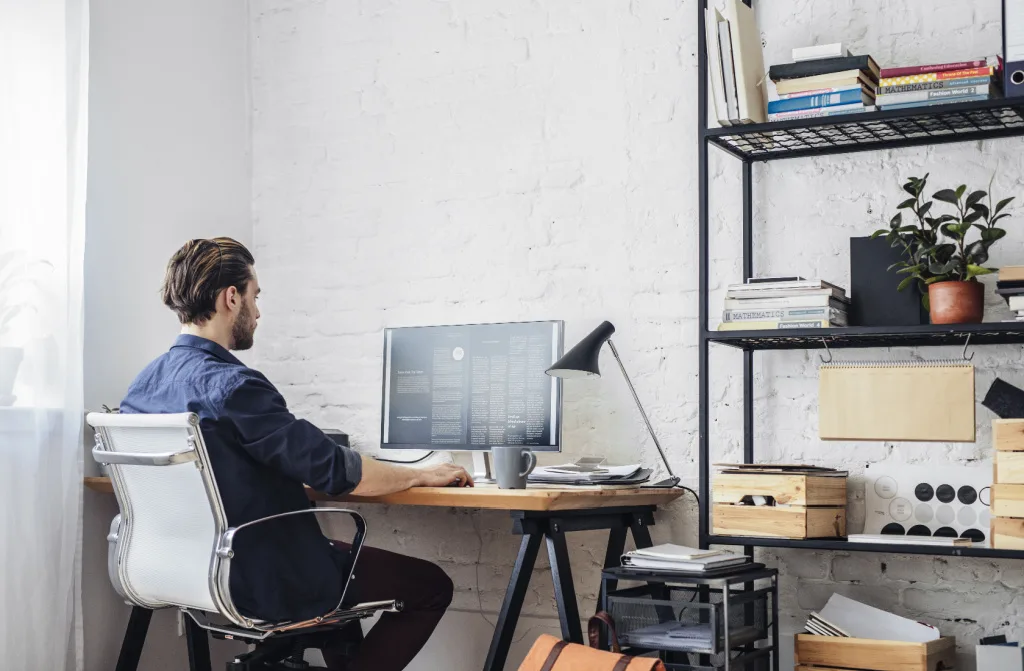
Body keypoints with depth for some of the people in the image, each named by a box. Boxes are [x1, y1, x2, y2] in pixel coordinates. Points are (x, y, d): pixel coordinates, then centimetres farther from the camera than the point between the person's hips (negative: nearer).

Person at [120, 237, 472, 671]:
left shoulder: (143, 385, 1)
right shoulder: (230, 386, -25)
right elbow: (336, 472, -24)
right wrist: (424, 475, -10)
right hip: (266, 586, -9)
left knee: (342, 553, 33)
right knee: (432, 586, 4)